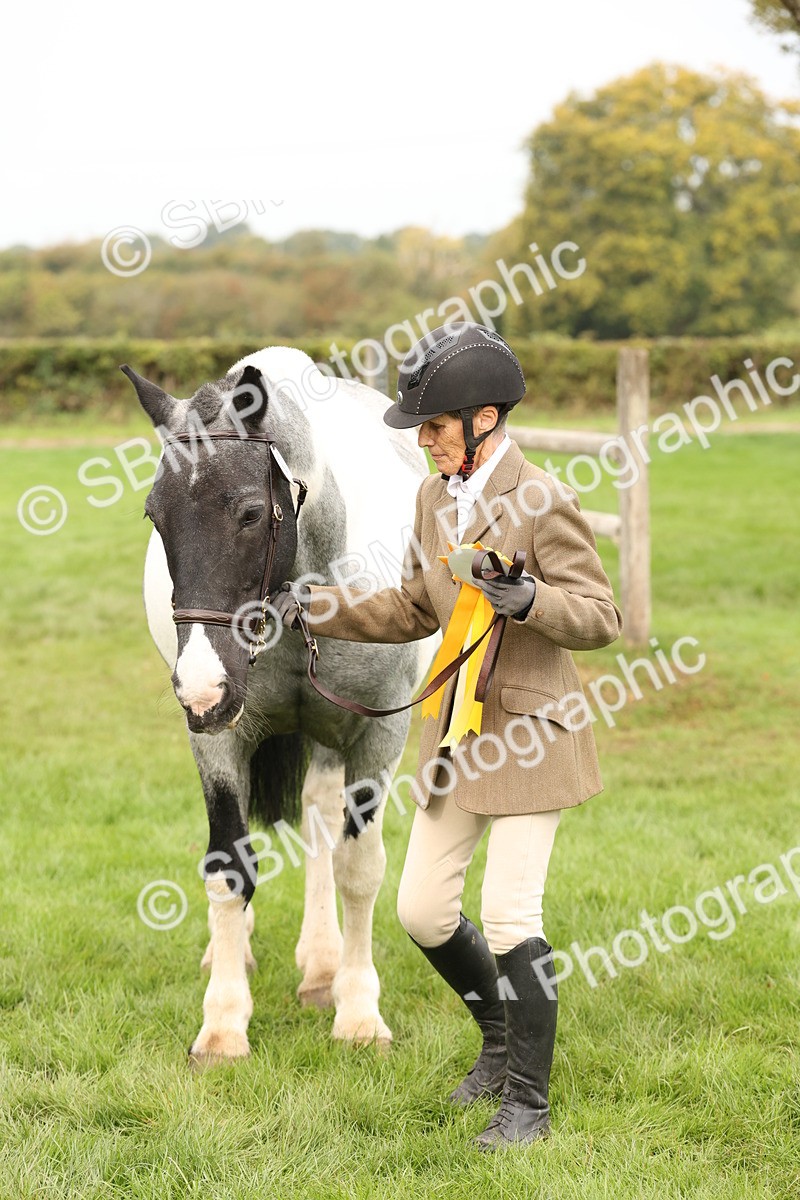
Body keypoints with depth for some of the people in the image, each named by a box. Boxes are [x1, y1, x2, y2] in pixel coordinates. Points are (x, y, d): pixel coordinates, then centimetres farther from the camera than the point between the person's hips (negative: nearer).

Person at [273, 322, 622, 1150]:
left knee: (509, 917, -8)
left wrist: (529, 601, -33)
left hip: (529, 730, -7)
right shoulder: (435, 498, 8)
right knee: (422, 910, 8)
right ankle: (502, 1038, 33)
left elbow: (599, 617, -15)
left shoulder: (543, 504, -15)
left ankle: (527, 1100, 7)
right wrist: (322, 610, 8)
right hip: (457, 732, 7)